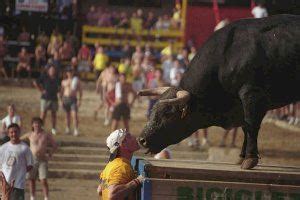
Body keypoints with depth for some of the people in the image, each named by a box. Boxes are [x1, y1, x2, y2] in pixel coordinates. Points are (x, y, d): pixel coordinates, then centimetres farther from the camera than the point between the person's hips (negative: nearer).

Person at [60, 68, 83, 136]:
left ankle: (76, 130, -11)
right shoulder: (64, 81, 12)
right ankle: (67, 129, 19)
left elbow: (80, 90, 4)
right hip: (66, 99, 3)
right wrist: (62, 100, 8)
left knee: (75, 114, -12)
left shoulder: (76, 80, 4)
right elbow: (62, 91, 16)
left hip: (73, 99, -3)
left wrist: (79, 100, -4)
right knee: (67, 115, 8)